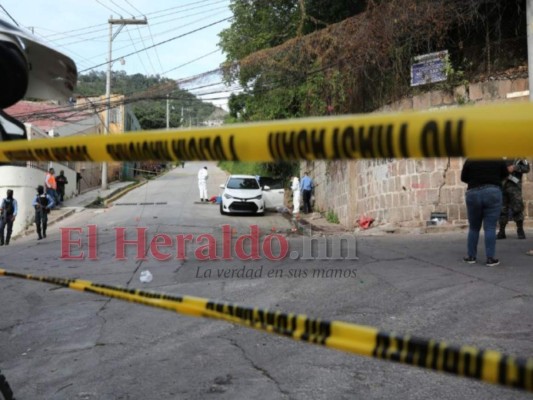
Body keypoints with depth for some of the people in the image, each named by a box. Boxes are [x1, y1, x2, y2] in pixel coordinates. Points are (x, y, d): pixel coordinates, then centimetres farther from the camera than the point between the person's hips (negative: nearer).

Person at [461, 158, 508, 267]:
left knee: (473, 227, 12)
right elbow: (504, 175, 15)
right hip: (493, 193, -1)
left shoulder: (469, 161, -1)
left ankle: (471, 256, 17)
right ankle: (490, 258, -2)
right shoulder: (498, 160, 2)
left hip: (473, 194, 1)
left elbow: (463, 178, 6)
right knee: (490, 228, -1)